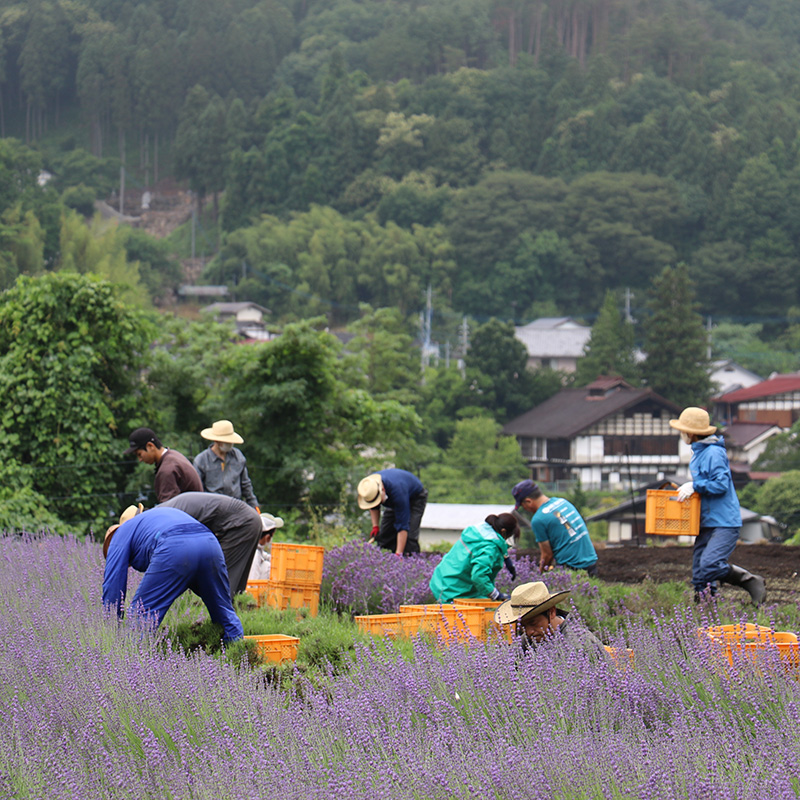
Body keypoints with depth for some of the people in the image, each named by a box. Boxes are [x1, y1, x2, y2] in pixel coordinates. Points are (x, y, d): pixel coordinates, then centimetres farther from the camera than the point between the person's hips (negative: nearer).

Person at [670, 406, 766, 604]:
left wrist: (694, 486, -19)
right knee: (699, 573, 4)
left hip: (724, 522, -10)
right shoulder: (698, 452, 17)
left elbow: (722, 484, -21)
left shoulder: (714, 453, -14)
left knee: (710, 566, -24)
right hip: (706, 522, 10)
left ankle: (752, 582, -7)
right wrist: (687, 488, 13)